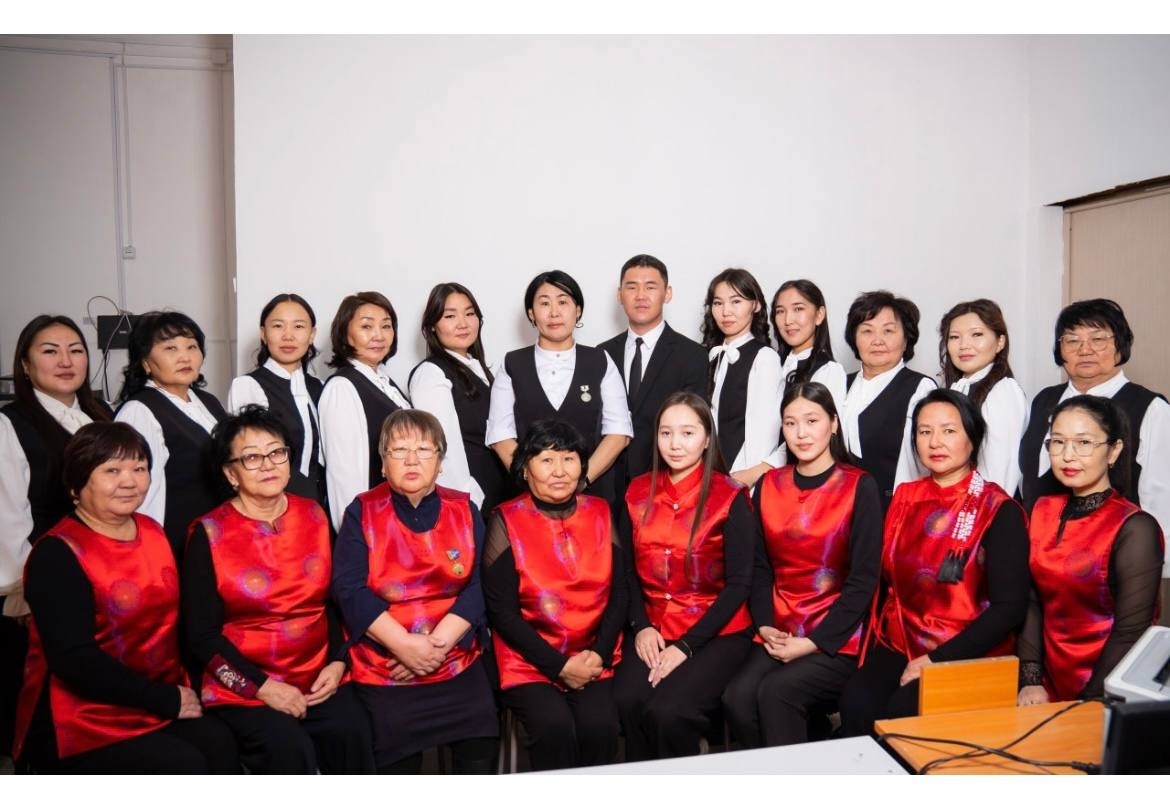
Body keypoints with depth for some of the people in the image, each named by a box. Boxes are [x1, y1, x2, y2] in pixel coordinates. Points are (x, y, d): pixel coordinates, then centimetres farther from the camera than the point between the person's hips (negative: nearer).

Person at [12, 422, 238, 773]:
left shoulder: (153, 532, 8)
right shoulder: (57, 554, -13)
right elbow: (76, 662, -19)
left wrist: (181, 690, -4)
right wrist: (169, 700, -16)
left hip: (157, 708, 6)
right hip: (81, 721, -6)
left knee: (219, 743, -20)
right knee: (185, 766, -24)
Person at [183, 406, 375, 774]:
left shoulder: (314, 515, 6)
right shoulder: (209, 534, -5)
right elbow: (202, 634, -5)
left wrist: (338, 662, -4)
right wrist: (263, 686, -13)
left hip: (320, 678, 3)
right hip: (245, 687, -3)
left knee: (352, 734, -23)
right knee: (288, 748, -28)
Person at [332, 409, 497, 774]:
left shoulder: (465, 511, 4)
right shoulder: (362, 513, -1)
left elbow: (479, 586, -3)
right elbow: (349, 589, -10)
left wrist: (438, 643, -15)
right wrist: (405, 644, -17)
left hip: (459, 662, 2)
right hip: (384, 669, -1)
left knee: (480, 752, -6)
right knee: (396, 761, -3)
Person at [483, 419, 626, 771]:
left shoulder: (600, 513, 7)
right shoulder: (507, 521, -3)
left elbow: (618, 593, 5)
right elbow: (502, 610, -6)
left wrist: (600, 654, -9)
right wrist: (559, 666, -10)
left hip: (593, 660, 2)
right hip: (529, 662, -2)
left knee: (599, 724, -22)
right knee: (554, 725, -26)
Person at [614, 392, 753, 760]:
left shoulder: (730, 497, -6)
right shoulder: (638, 493, 6)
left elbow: (738, 584, -8)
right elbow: (629, 570, 10)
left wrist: (686, 646, -13)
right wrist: (641, 626, -6)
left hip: (716, 633, -3)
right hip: (654, 632, 3)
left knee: (668, 711, -26)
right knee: (627, 702, -23)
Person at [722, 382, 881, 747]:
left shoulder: (859, 487, -5)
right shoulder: (769, 485, 8)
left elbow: (863, 579, -8)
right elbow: (761, 567, 10)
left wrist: (813, 642, -13)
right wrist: (765, 626, -6)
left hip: (837, 640, -3)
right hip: (778, 635, 4)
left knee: (775, 693, -28)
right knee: (738, 697, -23)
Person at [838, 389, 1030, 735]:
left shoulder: (999, 511, -4)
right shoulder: (905, 497, 9)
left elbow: (1009, 608, -9)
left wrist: (936, 660, -14)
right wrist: (870, 652, -2)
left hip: (967, 657, -3)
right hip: (898, 646, 3)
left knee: (903, 712, -29)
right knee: (857, 701, -25)